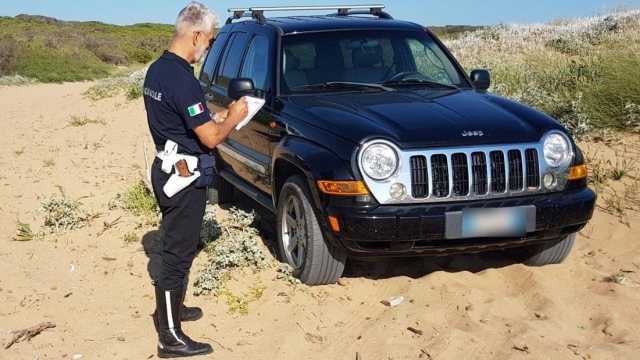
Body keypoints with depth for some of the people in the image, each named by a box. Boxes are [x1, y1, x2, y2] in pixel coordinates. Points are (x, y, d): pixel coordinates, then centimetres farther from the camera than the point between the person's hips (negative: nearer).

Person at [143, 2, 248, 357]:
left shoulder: (157, 69, 7)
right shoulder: (183, 80, -24)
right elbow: (211, 138, -21)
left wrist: (218, 116, 11)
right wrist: (233, 117, -4)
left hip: (167, 169, 10)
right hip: (184, 178, -10)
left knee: (177, 245, 23)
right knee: (179, 253, -2)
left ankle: (170, 308, 39)